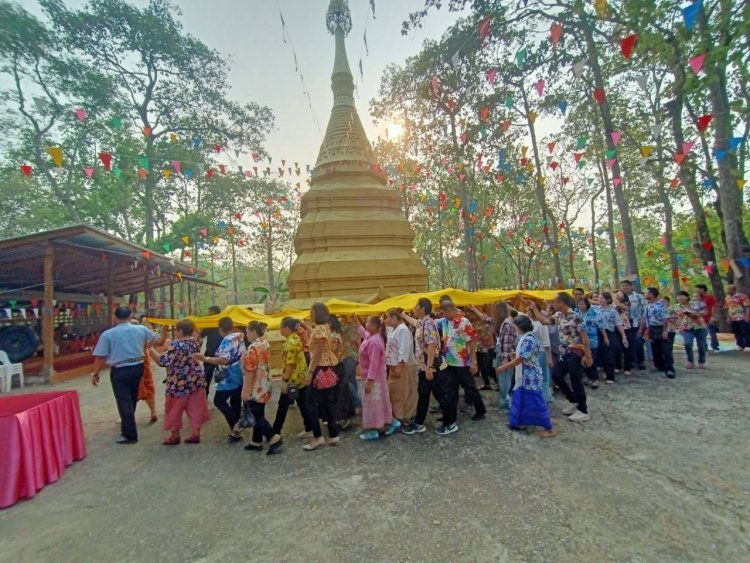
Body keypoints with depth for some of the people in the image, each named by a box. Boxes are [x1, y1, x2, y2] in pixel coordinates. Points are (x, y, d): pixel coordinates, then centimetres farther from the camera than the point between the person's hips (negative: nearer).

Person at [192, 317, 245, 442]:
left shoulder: (227, 340, -19)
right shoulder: (240, 336, 6)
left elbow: (224, 360, -28)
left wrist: (205, 359, -30)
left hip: (230, 377, -9)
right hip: (240, 375, 9)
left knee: (219, 400, 3)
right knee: (236, 402, 14)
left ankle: (235, 425, -2)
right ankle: (236, 430, 20)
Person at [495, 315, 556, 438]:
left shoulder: (529, 339, -23)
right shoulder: (525, 338, 8)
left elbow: (520, 359, -22)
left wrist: (504, 367, -15)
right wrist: (508, 365, 13)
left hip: (531, 376, -10)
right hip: (525, 375, 10)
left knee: (535, 401, -1)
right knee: (520, 398, 17)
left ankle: (549, 428, 11)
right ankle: (519, 422, 29)